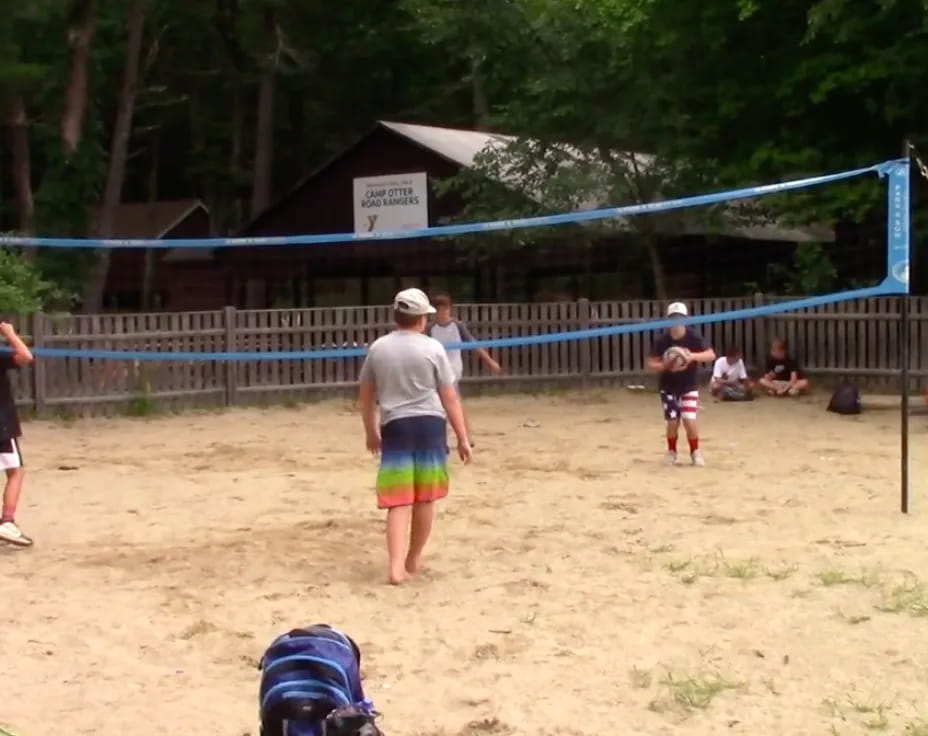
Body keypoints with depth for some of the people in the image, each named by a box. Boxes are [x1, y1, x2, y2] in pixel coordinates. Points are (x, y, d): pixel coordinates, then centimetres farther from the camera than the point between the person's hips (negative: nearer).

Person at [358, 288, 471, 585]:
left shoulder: (378, 348, 5)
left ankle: (396, 565, -14)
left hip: (395, 426, 1)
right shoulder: (433, 348, -3)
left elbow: (366, 396, 12)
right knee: (425, 498, 14)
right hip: (430, 424, -1)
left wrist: (371, 432, 26)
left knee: (399, 501, 0)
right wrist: (463, 438, 3)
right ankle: (413, 559, 26)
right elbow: (450, 398, -2)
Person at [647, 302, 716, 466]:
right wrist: (665, 365, -28)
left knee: (689, 419, -11)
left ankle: (695, 451, 12)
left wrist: (693, 356, -32)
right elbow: (651, 363, -9)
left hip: (689, 386, -1)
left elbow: (711, 355, -16)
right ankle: (671, 451, 27)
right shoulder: (662, 340, -13)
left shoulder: (693, 336, -14)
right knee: (673, 422, 1)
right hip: (668, 387, 1)